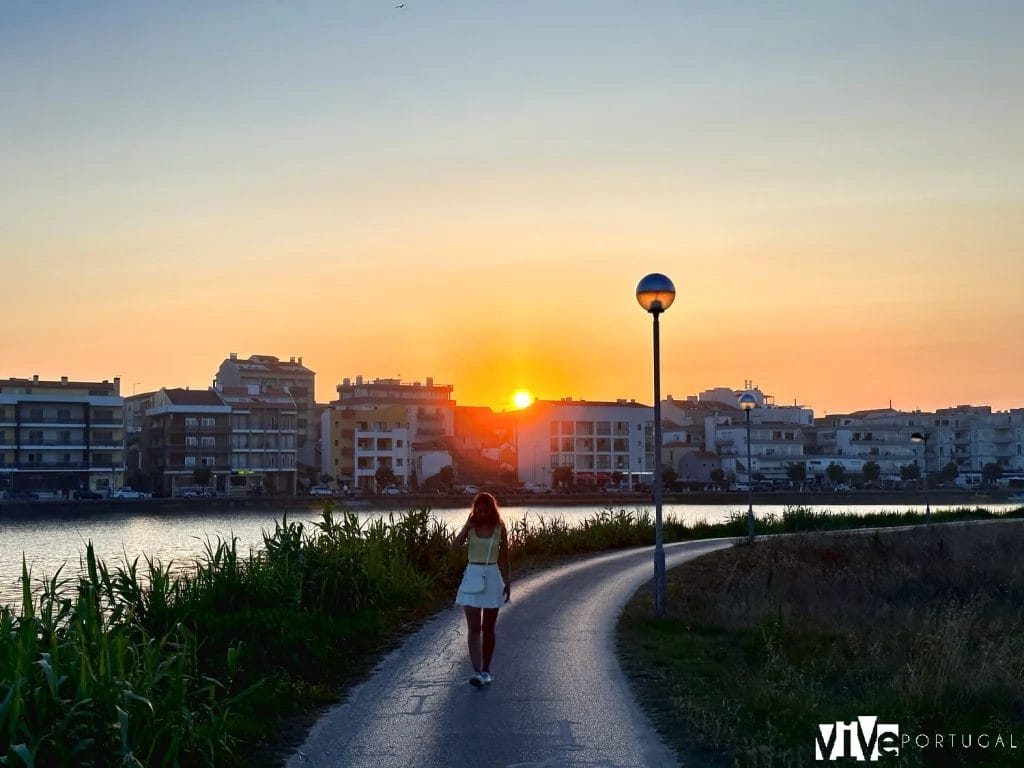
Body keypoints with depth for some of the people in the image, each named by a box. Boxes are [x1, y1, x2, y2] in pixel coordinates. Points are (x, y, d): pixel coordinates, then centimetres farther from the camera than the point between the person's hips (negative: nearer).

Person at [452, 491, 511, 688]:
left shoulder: (499, 529, 0)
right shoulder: (470, 527, 2)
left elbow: (504, 558, 5)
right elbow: (454, 546, -12)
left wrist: (508, 582, 3)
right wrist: (467, 526, -17)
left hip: (492, 578, 0)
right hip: (472, 577, 0)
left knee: (488, 628, 8)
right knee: (474, 628, -9)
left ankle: (486, 670, 20)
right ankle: (477, 672, -15)